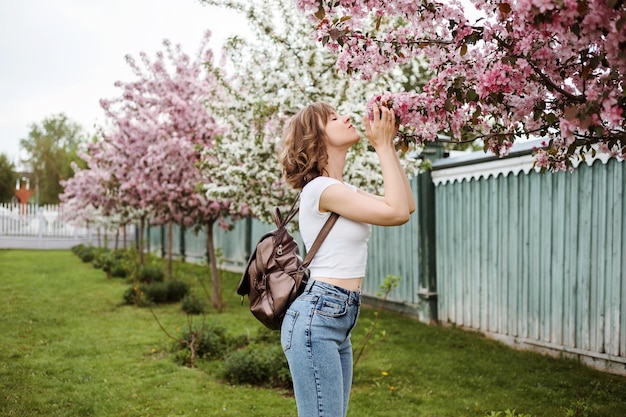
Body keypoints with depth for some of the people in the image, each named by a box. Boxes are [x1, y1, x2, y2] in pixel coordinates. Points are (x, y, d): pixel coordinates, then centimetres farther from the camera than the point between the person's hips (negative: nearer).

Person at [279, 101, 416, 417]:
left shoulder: (342, 190, 17)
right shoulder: (321, 188, -12)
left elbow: (407, 205, 16)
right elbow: (397, 213, -16)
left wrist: (388, 146, 12)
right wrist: (383, 146, -8)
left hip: (339, 322, 10)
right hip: (315, 319, -10)